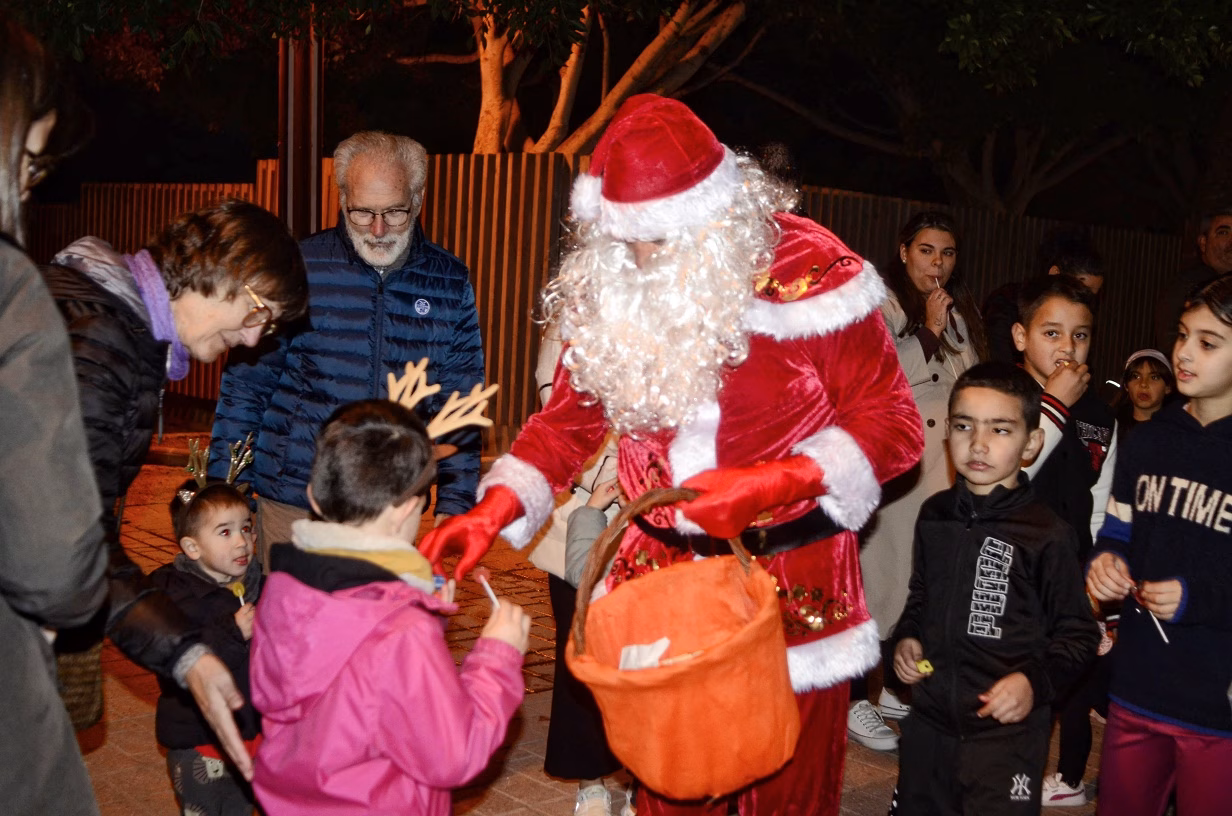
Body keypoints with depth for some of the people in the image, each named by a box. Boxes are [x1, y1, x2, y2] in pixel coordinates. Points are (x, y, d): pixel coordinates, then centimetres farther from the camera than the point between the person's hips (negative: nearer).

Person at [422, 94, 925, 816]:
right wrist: (491, 512, -8)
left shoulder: (810, 272, -15)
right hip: (659, 572, 3)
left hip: (793, 574, -3)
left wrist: (768, 484, -24)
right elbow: (571, 416, 7)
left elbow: (890, 423, -10)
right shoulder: (604, 284, -2)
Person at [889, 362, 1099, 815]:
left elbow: (1078, 635, -5)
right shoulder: (934, 515, 3)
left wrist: (1035, 680, -19)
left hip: (1008, 731, -5)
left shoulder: (1047, 534, -12)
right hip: (928, 720, 5)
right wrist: (905, 639, 1)